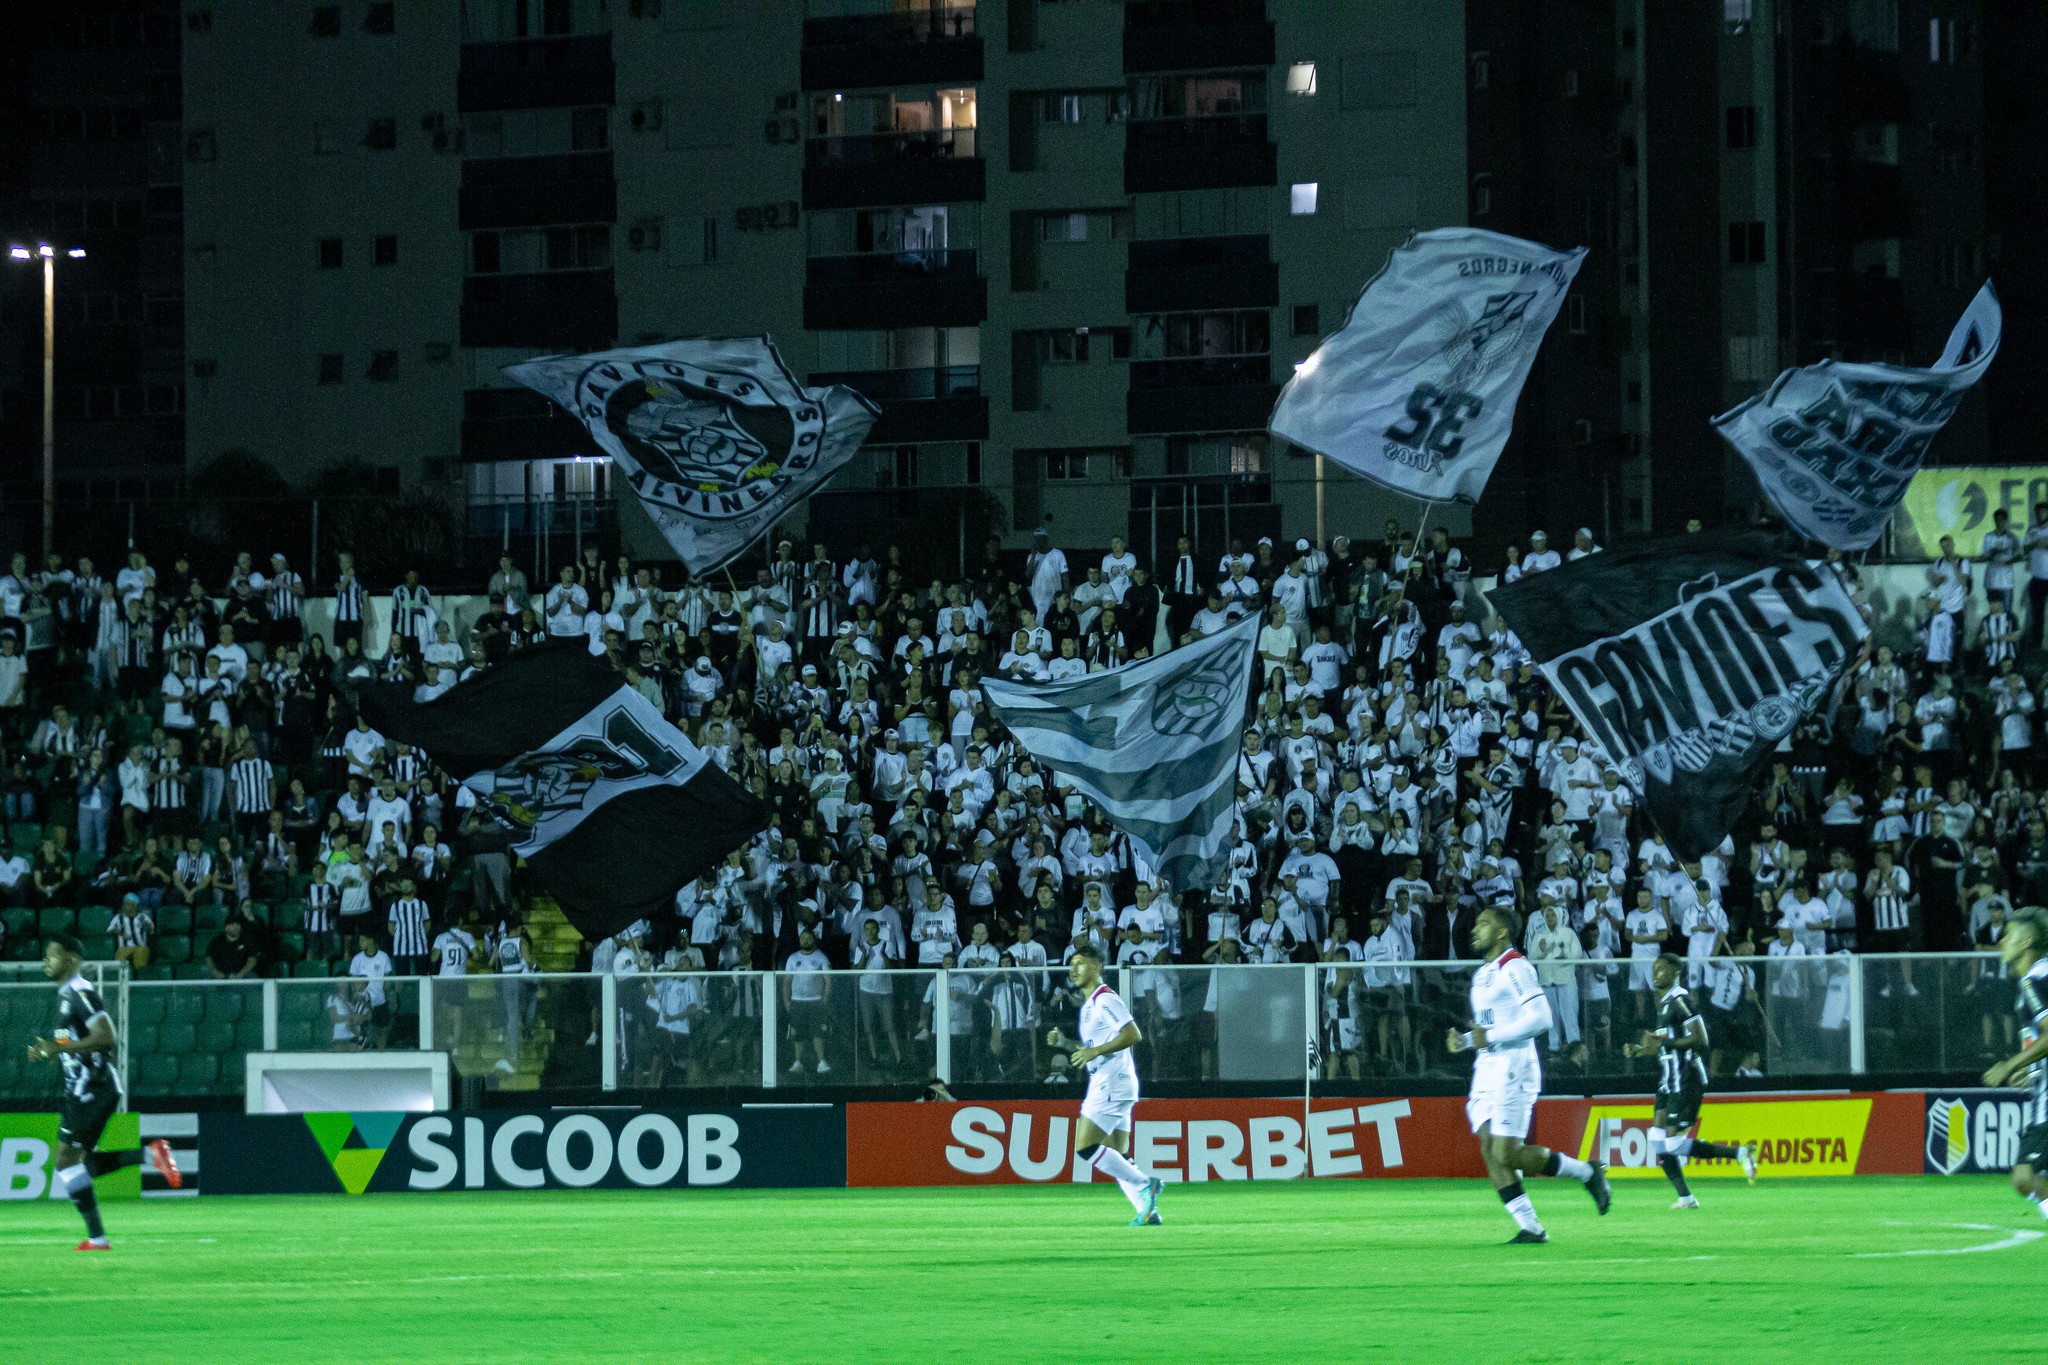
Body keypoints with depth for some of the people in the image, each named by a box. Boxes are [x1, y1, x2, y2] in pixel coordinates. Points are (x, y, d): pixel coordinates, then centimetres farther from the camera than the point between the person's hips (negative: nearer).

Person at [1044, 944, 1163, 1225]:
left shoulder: (1105, 999, -10)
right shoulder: (1090, 1004, 21)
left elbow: (1133, 1034, -20)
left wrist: (1095, 1051, -23)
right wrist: (1064, 1043, 13)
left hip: (1112, 1084, -10)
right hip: (1104, 1086, 10)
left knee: (1085, 1147, -14)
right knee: (1116, 1158, 7)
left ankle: (1144, 1183, -11)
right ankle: (1147, 1210, 3)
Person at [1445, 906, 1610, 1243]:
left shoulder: (1515, 968, -10)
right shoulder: (1482, 975, 20)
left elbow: (1540, 1017, -21)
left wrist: (1491, 1037, -19)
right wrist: (1465, 1040, 10)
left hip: (1514, 1070, -9)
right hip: (1486, 1071, 9)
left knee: (1508, 1153, -13)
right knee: (1490, 1150, -3)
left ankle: (1586, 1171, 4)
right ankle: (1530, 1228, -1)